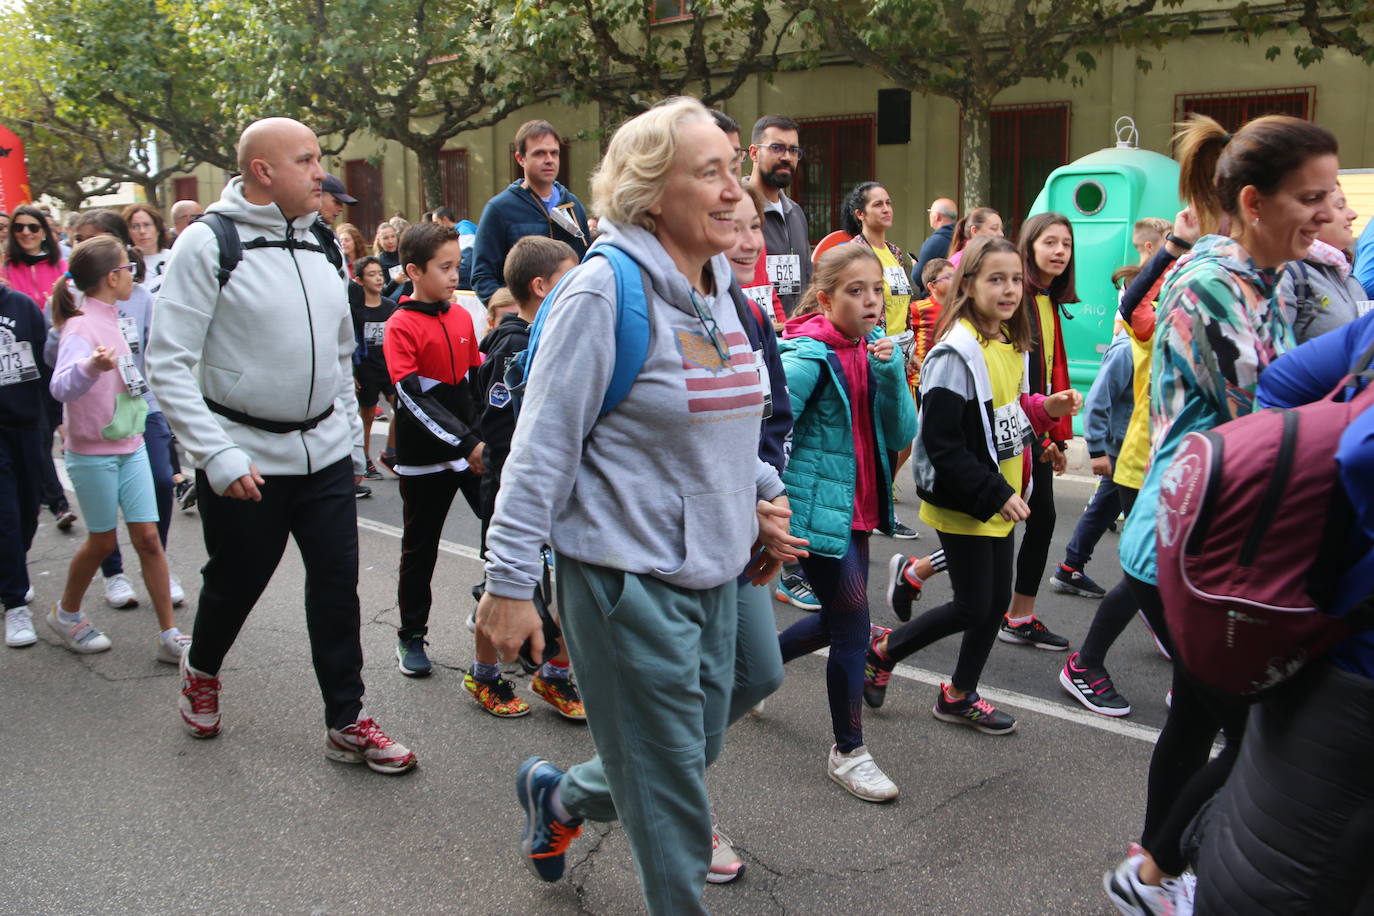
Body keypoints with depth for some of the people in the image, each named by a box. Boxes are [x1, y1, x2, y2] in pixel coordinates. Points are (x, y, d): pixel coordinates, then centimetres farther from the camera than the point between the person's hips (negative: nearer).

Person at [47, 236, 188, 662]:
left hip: (130, 447, 7)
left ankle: (169, 635, 5)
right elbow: (61, 385, -35)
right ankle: (66, 613, 33)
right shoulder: (81, 327, -18)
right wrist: (90, 367, -53)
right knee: (102, 540, 7)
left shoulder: (110, 320, 9)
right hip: (93, 453, -7)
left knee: (148, 537, 2)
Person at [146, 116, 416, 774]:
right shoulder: (208, 242, -10)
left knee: (337, 585, 5)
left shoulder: (318, 245, 9)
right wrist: (218, 456, -20)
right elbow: (168, 363, -14)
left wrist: (352, 442, 16)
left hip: (326, 454, 5)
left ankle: (347, 723, 18)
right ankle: (201, 670, 44)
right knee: (234, 584, 13)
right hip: (245, 460, -5)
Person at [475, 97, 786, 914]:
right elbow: (543, 444, -16)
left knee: (696, 752, 22)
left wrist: (764, 495, 15)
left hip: (712, 571, 8)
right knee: (671, 789, 3)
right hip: (628, 573, -8)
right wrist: (510, 582, -16)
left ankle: (556, 798, 48)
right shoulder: (606, 290, -16)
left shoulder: (718, 289, 8)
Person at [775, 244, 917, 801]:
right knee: (853, 626, -2)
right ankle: (848, 752, 15)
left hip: (857, 507, 8)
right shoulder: (809, 354, -17)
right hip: (817, 510, -8)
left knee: (838, 621, 19)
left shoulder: (874, 350, 6)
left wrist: (891, 374, -14)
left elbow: (901, 434, 0)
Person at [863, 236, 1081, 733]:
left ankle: (959, 696, 30)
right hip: (963, 502, -8)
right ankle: (883, 650, 21)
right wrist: (995, 494, -22)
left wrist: (1043, 409, 1)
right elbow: (941, 444, -23)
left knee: (997, 600, 13)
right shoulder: (956, 353, -20)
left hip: (1001, 498, 8)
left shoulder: (1012, 345, 8)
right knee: (974, 608, -1)